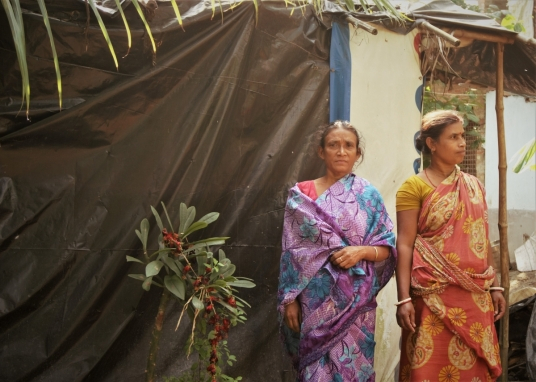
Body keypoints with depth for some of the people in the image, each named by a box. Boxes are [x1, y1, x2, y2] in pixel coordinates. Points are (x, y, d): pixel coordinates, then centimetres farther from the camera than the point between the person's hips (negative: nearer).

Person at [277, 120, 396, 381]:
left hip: (355, 301, 1)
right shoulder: (301, 196, 3)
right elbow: (291, 253, 2)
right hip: (315, 300, 0)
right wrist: (290, 299, -4)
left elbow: (388, 247, 4)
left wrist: (361, 251, -15)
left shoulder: (368, 195, 5)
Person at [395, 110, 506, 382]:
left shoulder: (474, 186, 12)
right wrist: (404, 299, -15)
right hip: (434, 296, -5)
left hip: (475, 297, 5)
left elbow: (482, 239, 15)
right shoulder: (414, 186, -5)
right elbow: (404, 245, -10)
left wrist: (495, 287, 11)